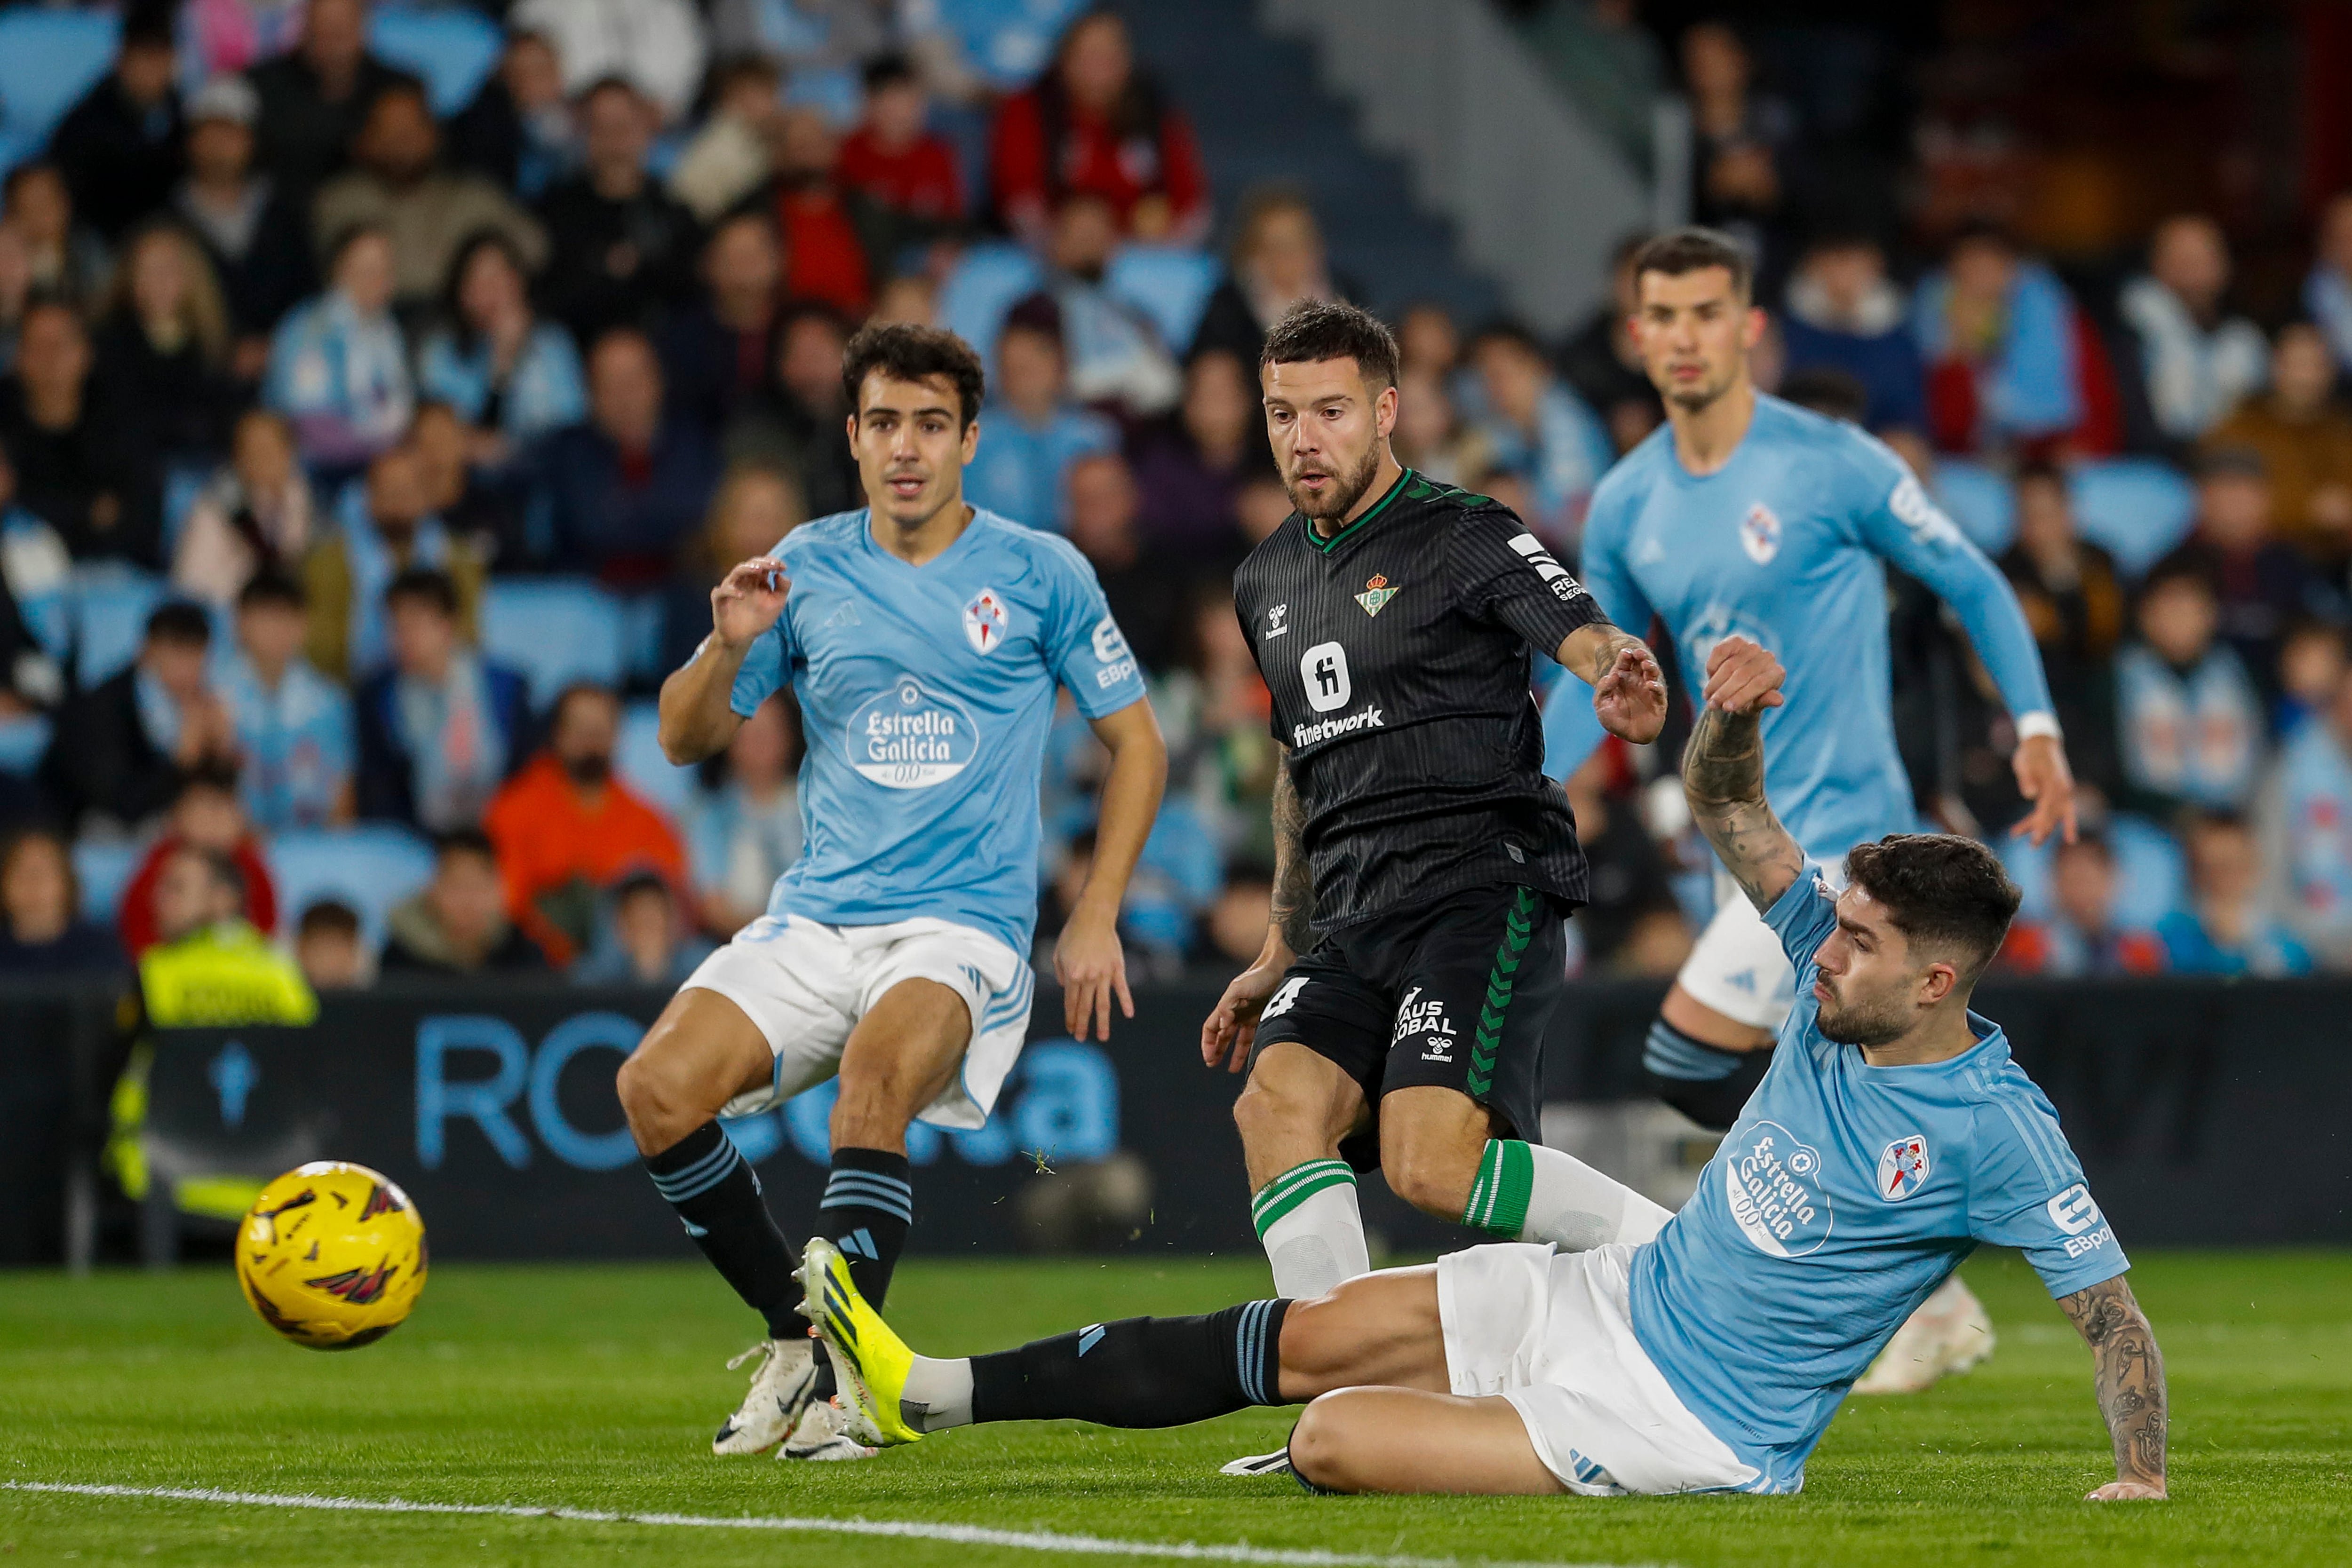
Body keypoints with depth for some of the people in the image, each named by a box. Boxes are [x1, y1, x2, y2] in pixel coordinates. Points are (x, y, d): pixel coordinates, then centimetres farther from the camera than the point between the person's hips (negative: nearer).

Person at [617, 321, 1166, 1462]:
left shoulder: (1041, 575, 2)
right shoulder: (808, 569, 8)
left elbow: (1135, 742, 9)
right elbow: (685, 739, 12)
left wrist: (1096, 918, 0)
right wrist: (732, 647, -9)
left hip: (964, 925, -4)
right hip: (815, 922, 4)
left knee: (878, 1068, -35)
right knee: (656, 1088, -18)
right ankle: (793, 1330, 2)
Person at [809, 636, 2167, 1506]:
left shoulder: (1994, 1131, -21)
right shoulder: (1845, 978, 0)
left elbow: (2113, 1309, -16)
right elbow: (1724, 807, 7)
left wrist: (2143, 1477, -25)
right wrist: (1736, 716, -13)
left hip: (1691, 1425, -7)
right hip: (1615, 1295, 8)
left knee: (1334, 1442, -21)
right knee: (1299, 1338, 3)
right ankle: (931, 1393, 8)